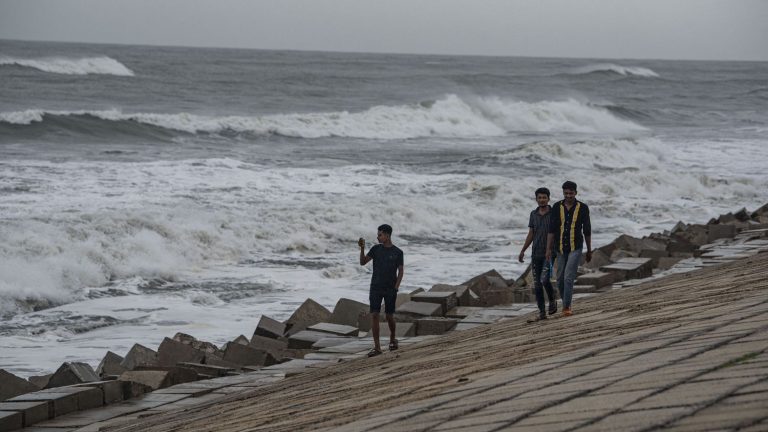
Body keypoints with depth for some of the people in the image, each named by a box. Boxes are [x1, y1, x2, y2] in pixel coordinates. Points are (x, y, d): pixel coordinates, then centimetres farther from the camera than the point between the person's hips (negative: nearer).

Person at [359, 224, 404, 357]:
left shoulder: (397, 252, -2)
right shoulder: (376, 249, 4)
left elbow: (400, 272, 0)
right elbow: (363, 262, 0)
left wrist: (396, 288, -10)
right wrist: (362, 248, -15)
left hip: (390, 290, -1)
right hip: (376, 288, 2)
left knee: (389, 316, 6)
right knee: (374, 315, -9)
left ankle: (392, 339, 34)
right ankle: (377, 346, -9)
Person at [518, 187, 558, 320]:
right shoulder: (534, 214, 8)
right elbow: (531, 234, 12)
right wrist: (523, 251, 5)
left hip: (549, 253, -4)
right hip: (536, 254, 4)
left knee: (544, 280, -18)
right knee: (537, 284, 1)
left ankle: (552, 300, 9)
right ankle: (541, 311, 6)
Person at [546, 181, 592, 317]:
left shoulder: (583, 208, -6)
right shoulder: (557, 207, -2)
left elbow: (587, 231, 1)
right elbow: (551, 229, -4)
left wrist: (589, 251, 6)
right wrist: (548, 249, -11)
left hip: (576, 248, -3)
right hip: (561, 249, 3)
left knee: (569, 277, -17)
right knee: (560, 280, 9)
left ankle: (566, 307, -13)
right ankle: (566, 303, 33)